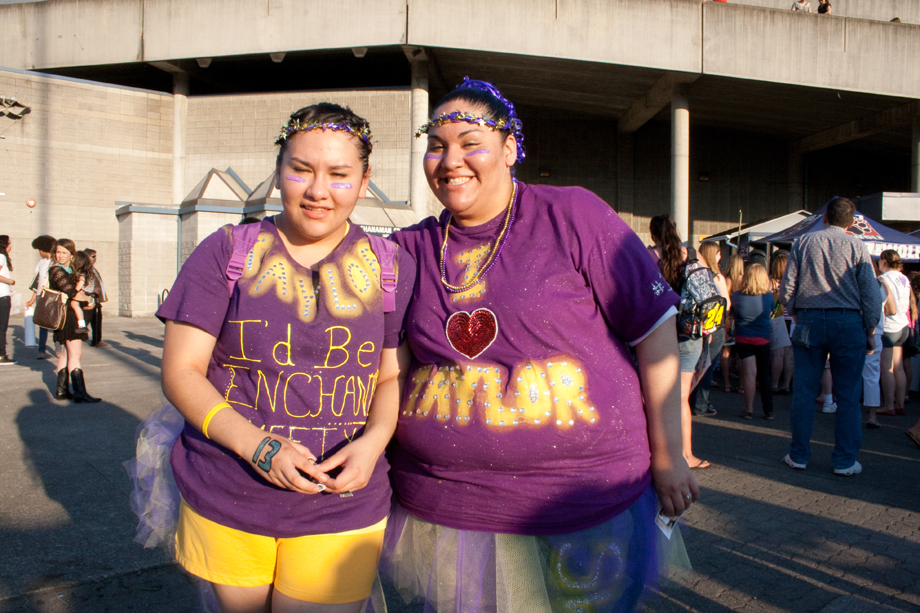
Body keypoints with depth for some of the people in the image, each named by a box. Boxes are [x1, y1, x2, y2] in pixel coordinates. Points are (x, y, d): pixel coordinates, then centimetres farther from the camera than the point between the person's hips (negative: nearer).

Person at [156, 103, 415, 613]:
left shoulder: (391, 269, 0)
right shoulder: (226, 253, -2)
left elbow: (392, 375, 4)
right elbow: (181, 371, -4)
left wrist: (373, 442, -16)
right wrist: (258, 446, -17)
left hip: (340, 510, 0)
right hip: (223, 505, 1)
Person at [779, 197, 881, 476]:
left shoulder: (803, 242, 3)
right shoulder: (857, 246, -1)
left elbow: (786, 288, 2)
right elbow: (870, 294, -2)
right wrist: (870, 331, 7)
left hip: (808, 321, 1)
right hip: (848, 322, -1)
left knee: (803, 392, 7)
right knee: (847, 396, 6)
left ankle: (799, 455, 14)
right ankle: (845, 461, 11)